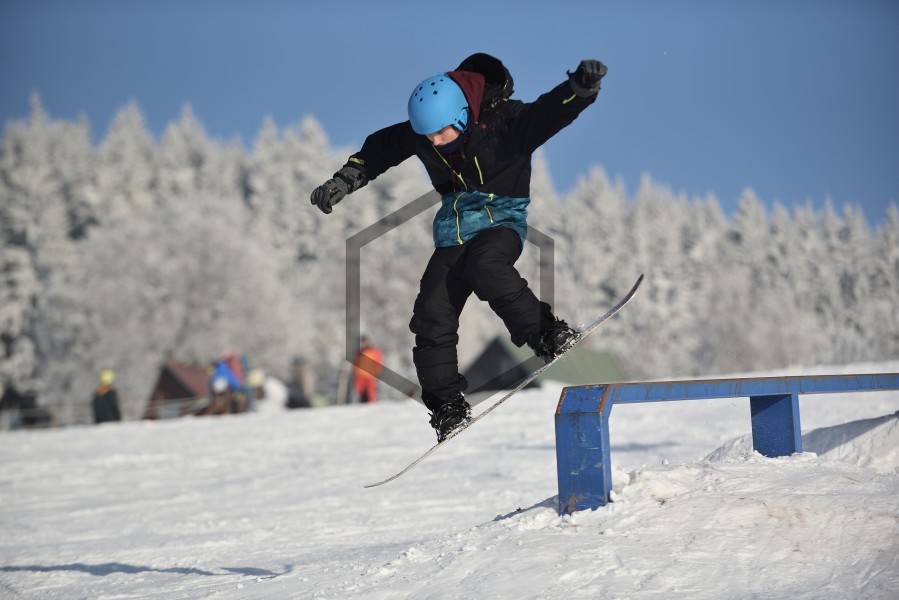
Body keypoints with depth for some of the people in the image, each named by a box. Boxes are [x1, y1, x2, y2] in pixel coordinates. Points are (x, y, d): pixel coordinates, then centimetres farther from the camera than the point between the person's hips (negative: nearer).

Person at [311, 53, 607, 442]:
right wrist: (344, 181, 9)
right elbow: (380, 148, 15)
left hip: (501, 220, -5)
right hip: (454, 229, 5)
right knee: (432, 316, -8)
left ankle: (547, 334, -22)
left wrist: (581, 88, -49)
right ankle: (447, 404, 4)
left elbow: (549, 113, -30)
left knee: (485, 267, -37)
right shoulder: (418, 135, -3)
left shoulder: (505, 121, -17)